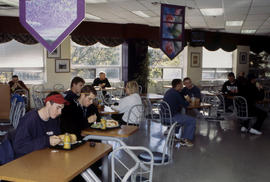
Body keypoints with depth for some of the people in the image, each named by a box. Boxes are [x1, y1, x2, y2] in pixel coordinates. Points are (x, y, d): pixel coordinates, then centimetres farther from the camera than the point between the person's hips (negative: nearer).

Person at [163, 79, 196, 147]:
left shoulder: (169, 91, 13)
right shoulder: (175, 94, -17)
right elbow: (185, 105, -9)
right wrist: (188, 101, 10)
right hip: (171, 117, -10)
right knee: (192, 121, -3)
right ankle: (186, 140, 2)